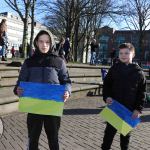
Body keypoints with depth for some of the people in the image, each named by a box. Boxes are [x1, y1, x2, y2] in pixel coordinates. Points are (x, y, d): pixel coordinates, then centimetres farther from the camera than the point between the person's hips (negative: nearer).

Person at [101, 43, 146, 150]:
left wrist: (138, 109, -8)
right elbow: (106, 84, 6)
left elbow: (142, 93, -2)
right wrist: (107, 96, -11)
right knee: (110, 130, 9)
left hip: (130, 109, 0)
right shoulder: (114, 68, -2)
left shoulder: (138, 72, -4)